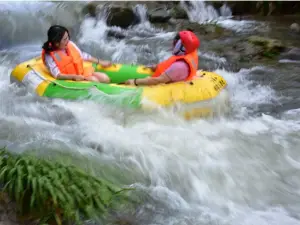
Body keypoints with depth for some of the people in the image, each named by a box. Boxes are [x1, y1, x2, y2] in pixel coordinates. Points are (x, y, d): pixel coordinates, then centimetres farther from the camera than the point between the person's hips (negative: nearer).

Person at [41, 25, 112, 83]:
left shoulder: (70, 44, -1)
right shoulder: (49, 56, -16)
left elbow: (83, 55, 13)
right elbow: (57, 75, -23)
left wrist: (100, 62, 14)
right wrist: (74, 77, -37)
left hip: (83, 72, 6)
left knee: (105, 78, -9)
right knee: (94, 80, -25)